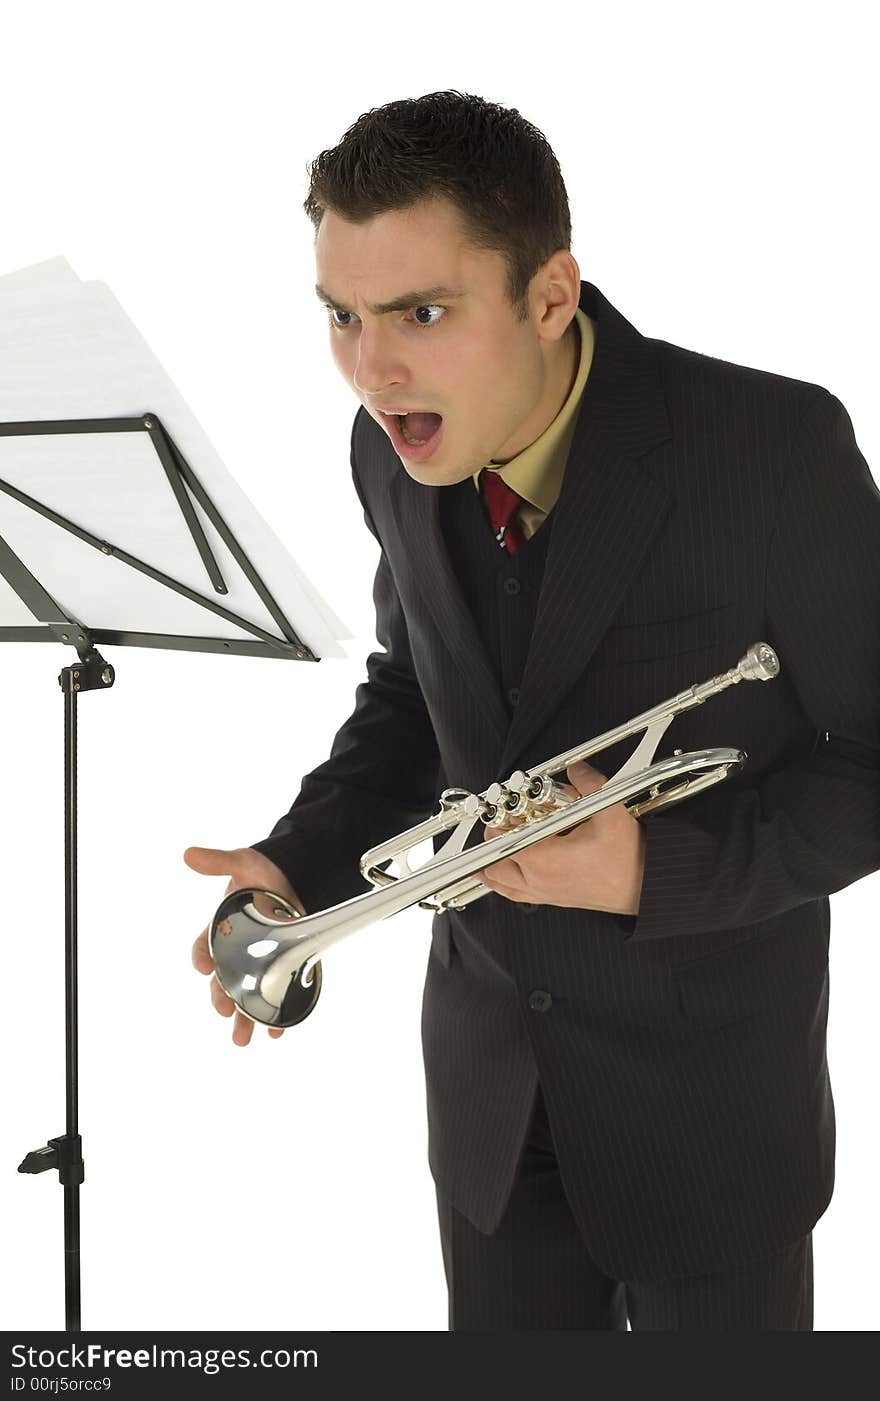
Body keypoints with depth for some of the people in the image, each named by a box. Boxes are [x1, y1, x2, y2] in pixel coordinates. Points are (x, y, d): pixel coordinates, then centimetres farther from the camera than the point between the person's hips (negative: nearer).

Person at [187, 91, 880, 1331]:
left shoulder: (774, 448, -24)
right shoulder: (396, 446, -7)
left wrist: (659, 869, -28)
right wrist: (298, 865, -8)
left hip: (708, 1080, -4)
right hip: (489, 1077, 4)